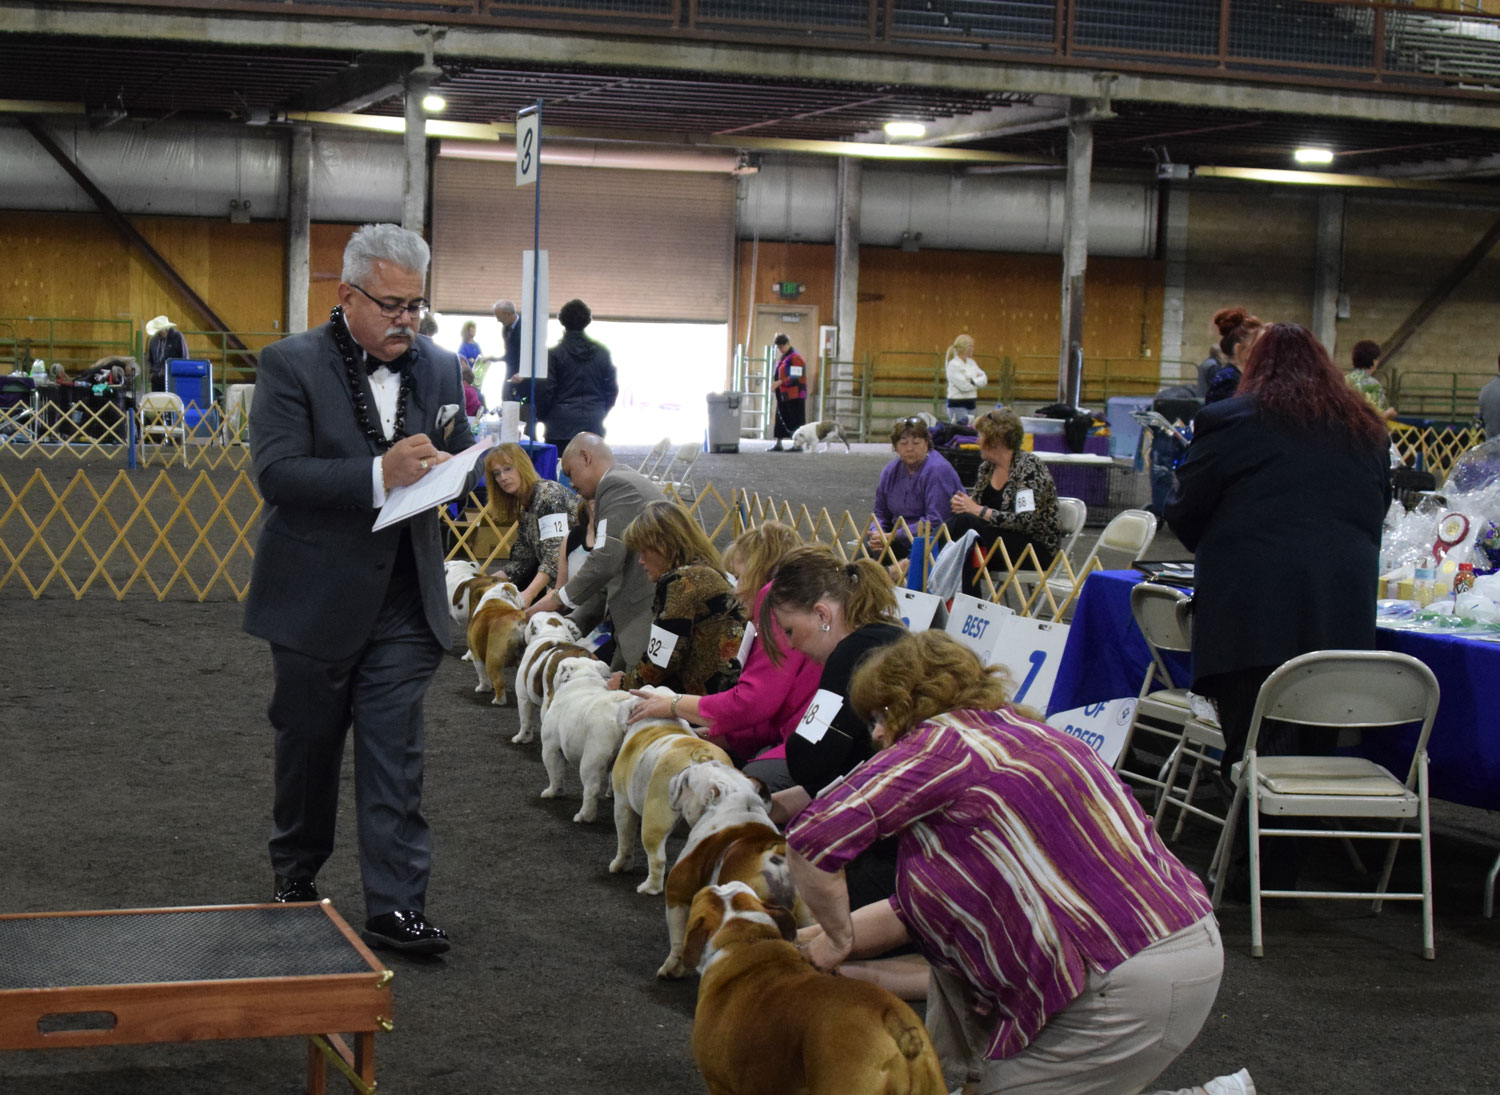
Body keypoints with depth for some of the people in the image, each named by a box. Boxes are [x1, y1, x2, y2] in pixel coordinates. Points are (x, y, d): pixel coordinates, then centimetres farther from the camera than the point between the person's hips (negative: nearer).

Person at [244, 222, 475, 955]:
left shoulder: (439, 367, 6)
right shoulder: (290, 365, -9)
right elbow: (277, 474, -19)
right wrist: (379, 474, -30)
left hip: (403, 602, 2)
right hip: (316, 601, -2)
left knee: (396, 758, -1)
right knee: (307, 749, 14)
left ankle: (396, 907, 1)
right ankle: (295, 880, 34)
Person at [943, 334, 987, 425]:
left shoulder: (971, 362, 11)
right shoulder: (953, 365, -12)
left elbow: (984, 380, 4)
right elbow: (964, 386, -19)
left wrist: (972, 380, -14)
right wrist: (978, 381, -4)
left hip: (971, 403, 8)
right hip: (957, 405, -8)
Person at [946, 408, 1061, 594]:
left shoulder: (1028, 468, -14)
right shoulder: (987, 468, 10)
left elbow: (1025, 521, -23)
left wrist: (979, 511, -22)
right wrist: (961, 505, -9)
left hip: (1037, 548, -7)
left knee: (964, 523, -27)